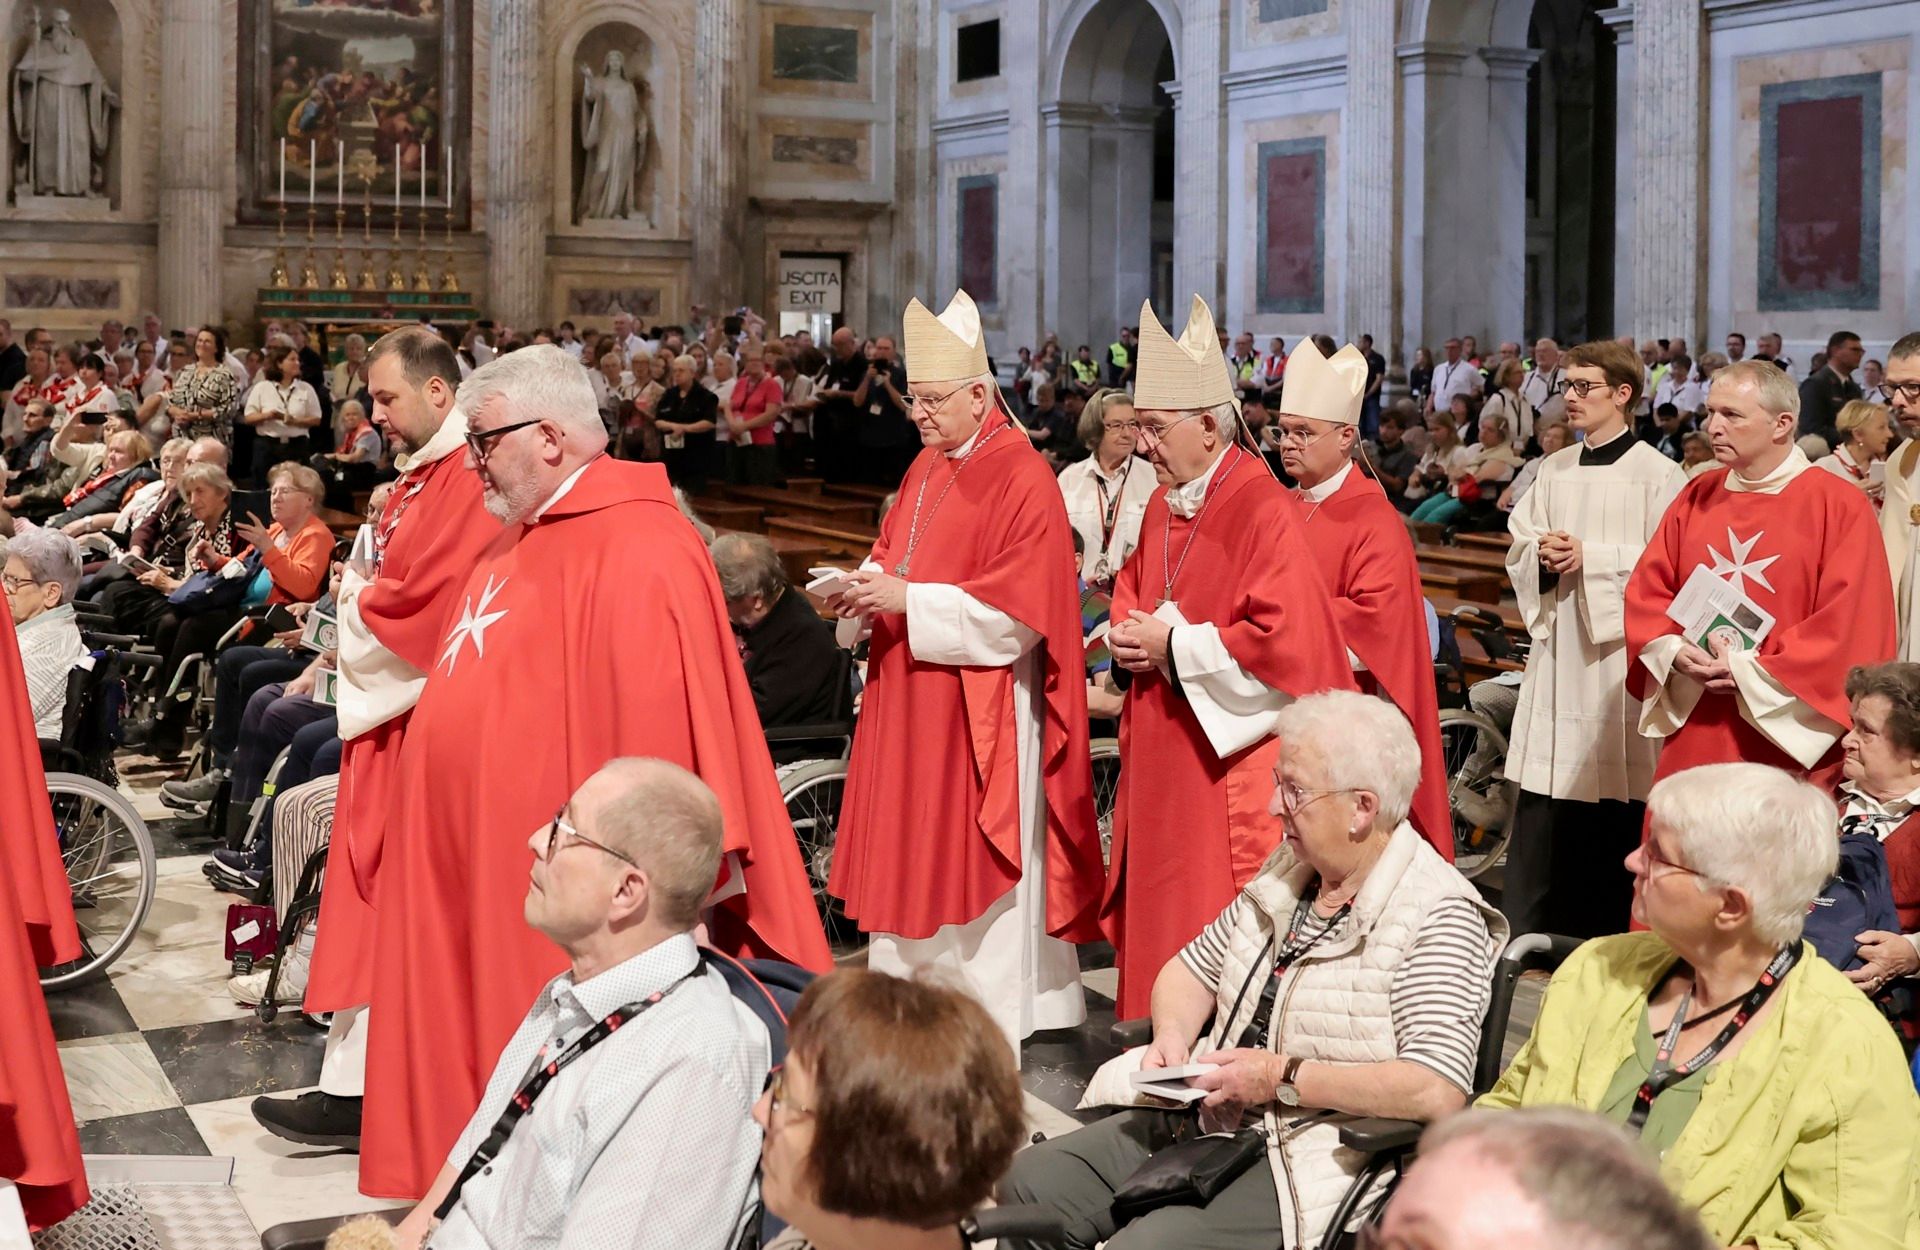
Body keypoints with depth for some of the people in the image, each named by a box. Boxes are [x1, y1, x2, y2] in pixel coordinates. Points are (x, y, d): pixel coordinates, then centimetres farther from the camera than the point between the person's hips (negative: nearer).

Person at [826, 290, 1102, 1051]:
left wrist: (907, 600, -21)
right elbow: (892, 555, 20)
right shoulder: (927, 470, 12)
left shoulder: (1023, 481, -13)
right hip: (909, 706, 8)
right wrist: (866, 587, -2)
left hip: (981, 717, -8)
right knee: (910, 864, 11)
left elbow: (1018, 611, -19)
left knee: (975, 874, -1)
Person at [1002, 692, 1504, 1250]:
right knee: (1031, 1182, -7)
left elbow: (1437, 1092, -26)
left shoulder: (1438, 920, -14)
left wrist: (1282, 1077, -20)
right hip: (1212, 1118, 8)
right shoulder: (1287, 869, 10)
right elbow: (1190, 970, 22)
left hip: (1315, 1164, -7)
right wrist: (1172, 1035, -1)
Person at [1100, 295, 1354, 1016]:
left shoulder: (1264, 512, -16)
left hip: (1231, 757, -9)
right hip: (1162, 754, 9)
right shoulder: (1164, 508, 11)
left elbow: (1283, 640, -22)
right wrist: (1128, 635, 3)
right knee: (1162, 901, 13)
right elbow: (1133, 591, 26)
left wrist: (1173, 645, -17)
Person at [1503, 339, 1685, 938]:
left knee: (1614, 816, 1)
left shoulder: (1658, 475, -6)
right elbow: (1518, 547, 14)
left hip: (1619, 651, -5)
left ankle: (1608, 943, 11)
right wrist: (1543, 554, -7)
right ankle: (1520, 933, 13)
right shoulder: (1554, 471, 13)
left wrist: (1591, 558, -17)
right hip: (1557, 647, 5)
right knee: (1541, 814, 7)